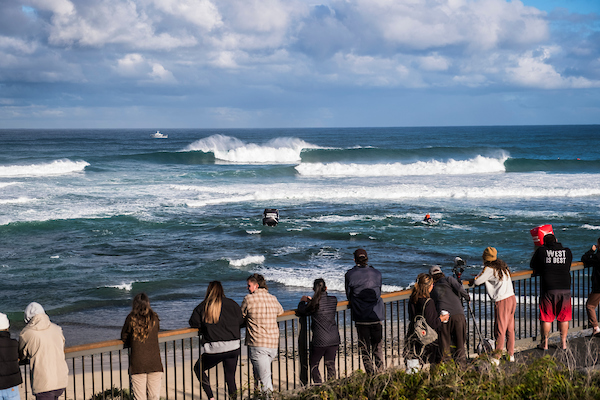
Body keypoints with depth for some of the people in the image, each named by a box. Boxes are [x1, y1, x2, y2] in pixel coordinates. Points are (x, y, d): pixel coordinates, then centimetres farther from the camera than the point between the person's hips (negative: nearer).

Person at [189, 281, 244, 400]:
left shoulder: (202, 307, 0)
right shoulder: (231, 304, 2)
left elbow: (194, 323, 0)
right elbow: (241, 321, 8)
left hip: (214, 350, -2)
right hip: (233, 347, 2)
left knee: (198, 369, 20)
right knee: (230, 377, 16)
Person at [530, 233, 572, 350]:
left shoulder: (541, 250, 0)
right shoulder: (567, 251, 6)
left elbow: (533, 266, 12)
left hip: (548, 289, -2)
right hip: (565, 289, 2)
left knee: (546, 317, 7)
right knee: (564, 317, 13)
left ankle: (545, 344, 14)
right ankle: (563, 343, 19)